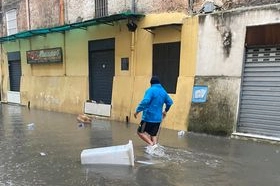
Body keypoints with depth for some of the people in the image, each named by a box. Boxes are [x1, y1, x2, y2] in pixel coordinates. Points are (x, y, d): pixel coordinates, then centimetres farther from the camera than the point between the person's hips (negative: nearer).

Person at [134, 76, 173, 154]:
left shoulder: (150, 90, -12)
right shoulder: (163, 91, 11)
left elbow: (145, 101, -26)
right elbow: (170, 102, 21)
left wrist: (137, 111, -20)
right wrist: (165, 111, 36)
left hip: (148, 117, -7)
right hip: (158, 118, 7)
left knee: (140, 132, 3)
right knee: (153, 134, 18)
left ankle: (151, 144, -12)